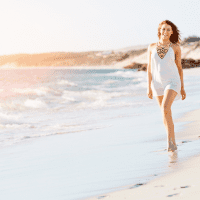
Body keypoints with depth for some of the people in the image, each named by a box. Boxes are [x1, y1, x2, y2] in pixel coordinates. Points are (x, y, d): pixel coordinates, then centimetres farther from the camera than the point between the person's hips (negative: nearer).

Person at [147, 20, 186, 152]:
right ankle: (173, 143, 21)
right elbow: (149, 68, 5)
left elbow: (179, 67, 4)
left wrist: (182, 87, 5)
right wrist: (149, 87, -1)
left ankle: (170, 141, -21)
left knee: (165, 108, -26)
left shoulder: (175, 48, -1)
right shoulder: (152, 47, 4)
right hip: (158, 83, 3)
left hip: (172, 82, -3)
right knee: (166, 115, 8)